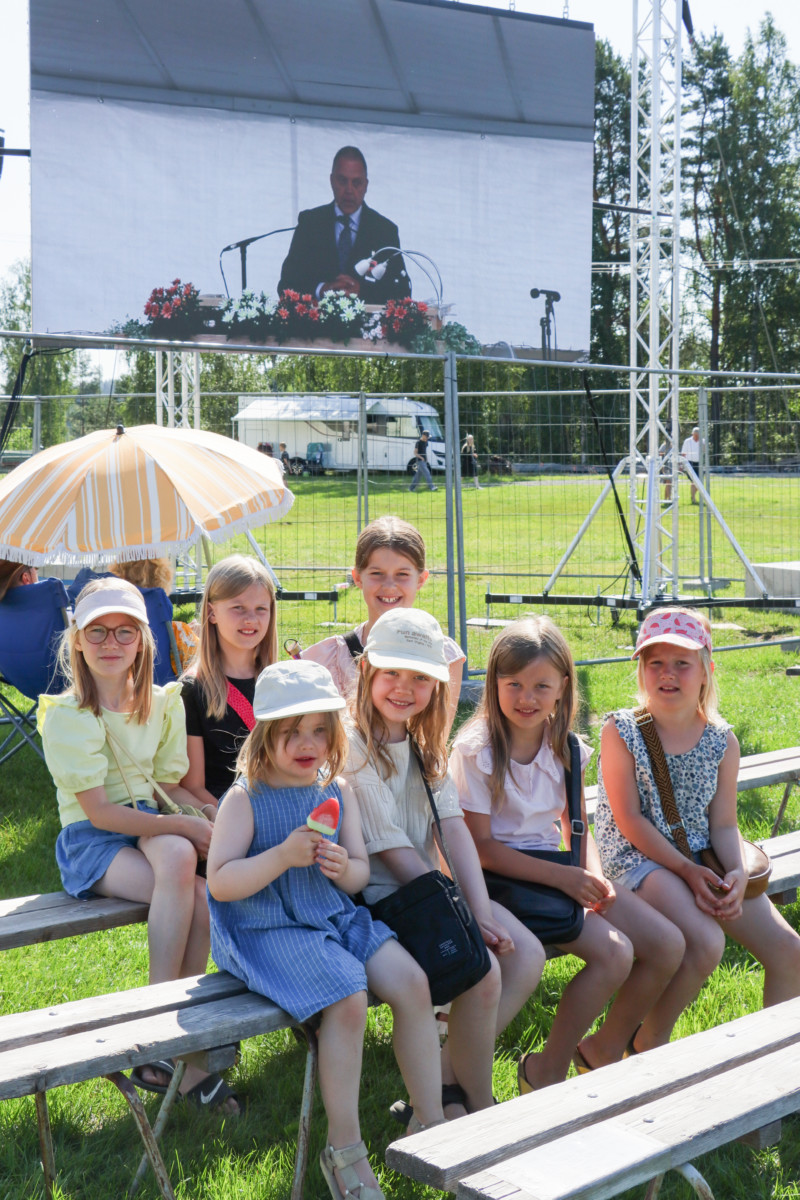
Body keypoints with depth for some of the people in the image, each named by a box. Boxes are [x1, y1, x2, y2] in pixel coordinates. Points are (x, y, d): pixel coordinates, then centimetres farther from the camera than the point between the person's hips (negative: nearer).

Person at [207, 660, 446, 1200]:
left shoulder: (338, 792, 7)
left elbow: (361, 872, 11)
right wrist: (282, 856, -27)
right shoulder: (245, 799, -9)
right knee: (348, 999, -27)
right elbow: (220, 883, -14)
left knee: (412, 981, -13)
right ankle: (344, 1147, -9)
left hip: (334, 915, 6)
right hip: (267, 929, -6)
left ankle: (431, 1121, 2)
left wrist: (343, 867, -14)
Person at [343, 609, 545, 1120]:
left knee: (528, 955, -9)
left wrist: (483, 912, -12)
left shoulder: (425, 743, 12)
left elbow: (455, 828, 0)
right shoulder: (352, 746, -13)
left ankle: (444, 1088, -1)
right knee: (482, 969, -24)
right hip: (378, 896, -8)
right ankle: (481, 1112, -3)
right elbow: (393, 851, -15)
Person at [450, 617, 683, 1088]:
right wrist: (564, 877, -21)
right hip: (501, 876, -7)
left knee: (668, 945, -5)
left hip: (556, 870, 7)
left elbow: (578, 829, 13)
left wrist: (594, 876, -9)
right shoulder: (476, 750, -14)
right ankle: (546, 1071, -6)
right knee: (614, 952, -24)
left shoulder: (565, 746, 6)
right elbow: (481, 847, -15)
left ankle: (604, 1048, 16)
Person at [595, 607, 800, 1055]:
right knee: (707, 942, -30)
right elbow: (630, 821, -11)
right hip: (640, 859, -5)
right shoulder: (621, 731, -8)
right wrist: (688, 871, -17)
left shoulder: (722, 740, 4)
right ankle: (649, 1041, -6)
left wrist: (738, 872, -16)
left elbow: (724, 824, 5)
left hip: (703, 860, 5)